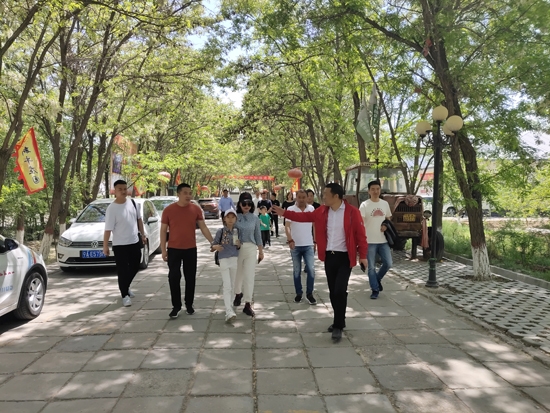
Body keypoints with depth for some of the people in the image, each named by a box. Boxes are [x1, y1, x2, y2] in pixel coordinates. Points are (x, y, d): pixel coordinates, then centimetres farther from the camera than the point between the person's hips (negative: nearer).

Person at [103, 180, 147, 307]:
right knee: (122, 271, 1)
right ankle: (124, 295, 15)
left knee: (134, 268, 17)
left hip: (135, 242, 6)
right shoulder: (112, 208, -15)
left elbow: (139, 219, 14)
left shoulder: (132, 203, 2)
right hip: (120, 245, -6)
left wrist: (143, 235, 14)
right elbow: (108, 229, -15)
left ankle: (126, 287, 40)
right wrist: (105, 246, -14)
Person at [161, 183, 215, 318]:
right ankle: (176, 306, 13)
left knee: (190, 278, 8)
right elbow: (163, 230, -1)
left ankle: (189, 305, 24)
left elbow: (203, 228, 1)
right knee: (174, 278, 0)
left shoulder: (196, 209, -2)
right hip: (173, 249, -1)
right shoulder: (168, 210, -6)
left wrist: (213, 242, -5)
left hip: (191, 249, 1)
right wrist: (163, 249, -5)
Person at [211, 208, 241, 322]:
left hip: (235, 259, 4)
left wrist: (239, 244, -8)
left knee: (232, 286, 14)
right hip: (224, 260, -4)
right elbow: (214, 244, -2)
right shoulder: (221, 231, -4)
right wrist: (216, 247, -25)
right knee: (227, 286, -11)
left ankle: (229, 305, 32)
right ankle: (229, 312, -17)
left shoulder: (237, 231, 6)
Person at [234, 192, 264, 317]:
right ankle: (238, 294, 42)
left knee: (249, 276, -4)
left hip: (250, 249, 0)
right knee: (238, 274, 15)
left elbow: (258, 236, 9)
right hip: (236, 248, 0)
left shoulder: (254, 218, 3)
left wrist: (261, 251, 10)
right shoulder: (235, 217, -1)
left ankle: (248, 304, 2)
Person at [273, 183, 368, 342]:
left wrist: (362, 255, -8)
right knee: (333, 291, 13)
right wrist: (285, 213, 11)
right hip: (329, 256, 6)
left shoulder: (352, 212, -10)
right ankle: (339, 321, 32)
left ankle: (338, 326, 5)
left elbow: (361, 234, -7)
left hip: (344, 257, -5)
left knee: (340, 291, -11)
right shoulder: (322, 211, 5)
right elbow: (305, 216, 14)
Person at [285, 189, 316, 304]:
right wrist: (290, 240, -28)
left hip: (308, 245, 1)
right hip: (295, 245, -1)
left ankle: (309, 293, 9)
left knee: (311, 269, -6)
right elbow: (287, 226, -13)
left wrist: (315, 241, 12)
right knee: (296, 271, 10)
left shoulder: (311, 208, 4)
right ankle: (298, 293, 23)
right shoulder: (291, 209, -4)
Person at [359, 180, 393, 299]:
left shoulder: (385, 203, 10)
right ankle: (375, 290, 16)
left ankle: (378, 279, 28)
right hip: (370, 241, -3)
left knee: (388, 263, 0)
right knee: (371, 267, 2)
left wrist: (386, 225, -2)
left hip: (383, 240, 4)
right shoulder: (364, 205, -5)